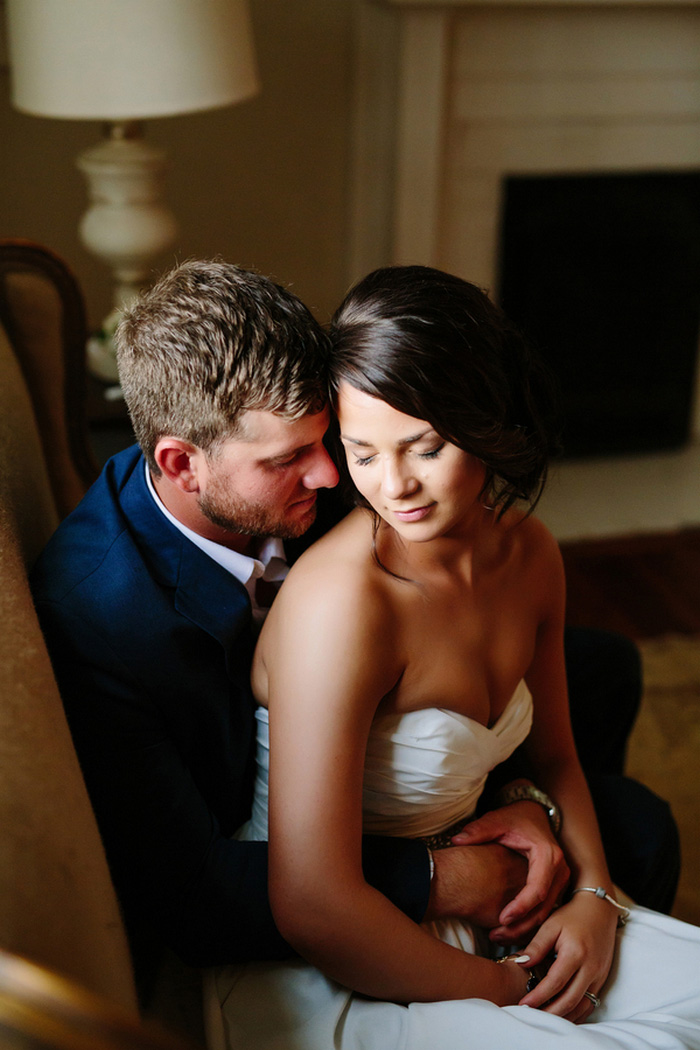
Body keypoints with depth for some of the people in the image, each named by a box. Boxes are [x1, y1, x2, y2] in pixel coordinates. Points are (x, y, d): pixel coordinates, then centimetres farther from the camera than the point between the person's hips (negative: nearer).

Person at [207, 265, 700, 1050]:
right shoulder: (340, 598, -27)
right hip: (323, 976, -7)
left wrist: (593, 894, -3)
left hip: (451, 912, 7)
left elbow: (552, 756, 14)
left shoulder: (530, 554, -3)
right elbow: (314, 907, -27)